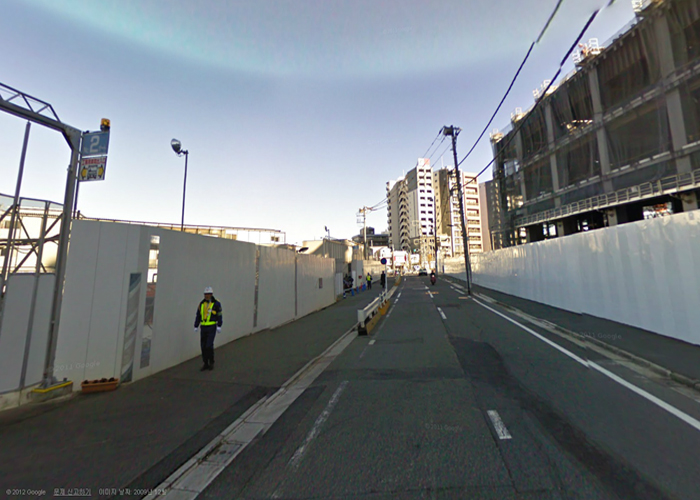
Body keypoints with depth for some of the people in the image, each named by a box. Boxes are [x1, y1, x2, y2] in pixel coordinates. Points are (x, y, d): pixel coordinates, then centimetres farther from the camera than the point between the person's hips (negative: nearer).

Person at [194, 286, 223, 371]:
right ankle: (206, 364, 18)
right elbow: (198, 316, 10)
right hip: (203, 328, 5)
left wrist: (219, 326, -14)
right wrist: (196, 327, 5)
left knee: (209, 346, -11)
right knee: (203, 346, 5)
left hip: (212, 328, -5)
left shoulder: (216, 304, -6)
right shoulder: (201, 304, 7)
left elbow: (220, 315, -8)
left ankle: (211, 362, 10)